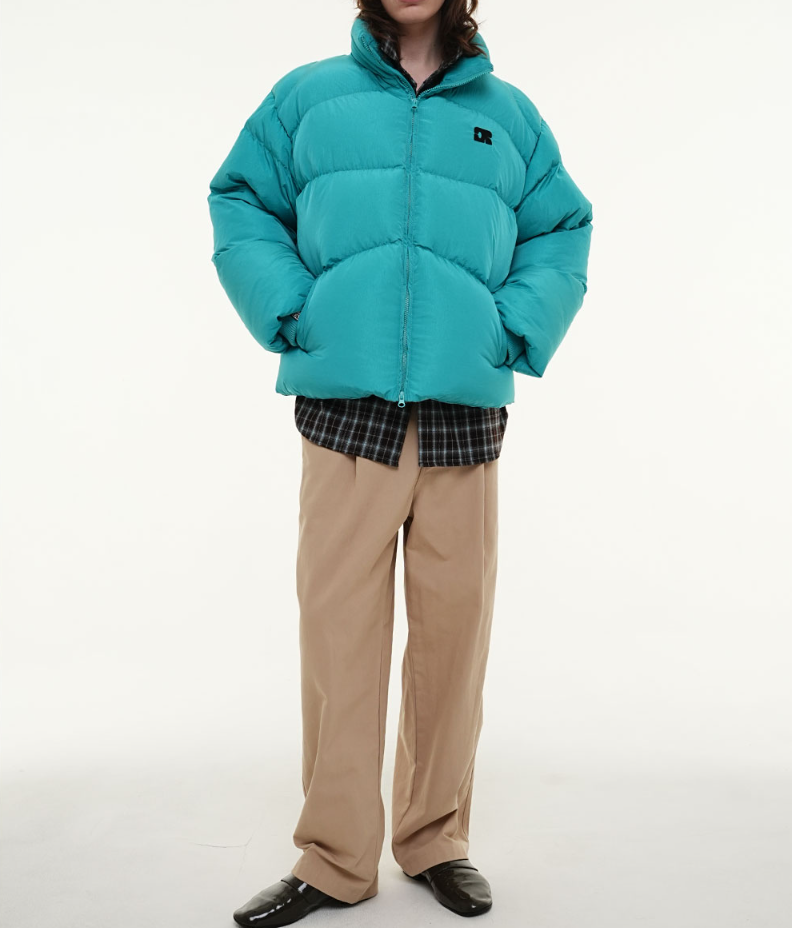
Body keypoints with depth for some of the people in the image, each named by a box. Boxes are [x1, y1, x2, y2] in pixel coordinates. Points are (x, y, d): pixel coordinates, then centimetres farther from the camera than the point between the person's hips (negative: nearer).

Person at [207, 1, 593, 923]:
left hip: (466, 416, 1)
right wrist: (290, 313, -1)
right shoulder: (307, 96, 15)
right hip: (345, 408, -1)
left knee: (454, 628, 3)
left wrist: (515, 329, 1)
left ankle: (436, 840, 20)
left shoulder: (508, 113, 17)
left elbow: (561, 232, 18)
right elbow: (240, 205, 14)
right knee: (337, 631, -2)